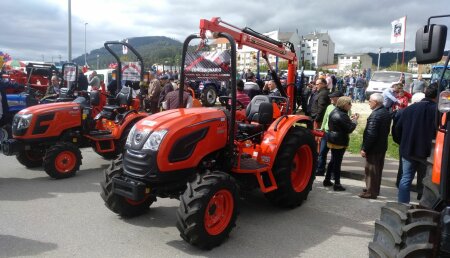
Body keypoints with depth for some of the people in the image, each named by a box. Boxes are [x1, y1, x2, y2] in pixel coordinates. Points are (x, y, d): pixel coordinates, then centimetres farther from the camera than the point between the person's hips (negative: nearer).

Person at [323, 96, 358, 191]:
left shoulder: (334, 112, 8)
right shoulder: (342, 115, -22)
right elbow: (350, 129, -20)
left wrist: (350, 119, 8)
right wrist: (354, 120, -7)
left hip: (332, 140, 9)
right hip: (339, 142, -9)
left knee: (332, 161, 19)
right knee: (337, 162, -2)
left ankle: (327, 180, 25)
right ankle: (337, 184, 6)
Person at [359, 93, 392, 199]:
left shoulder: (375, 115, -23)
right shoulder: (386, 113, 7)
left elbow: (371, 134, -26)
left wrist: (364, 148, -20)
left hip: (373, 148, -9)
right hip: (382, 146, 9)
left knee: (371, 170, 1)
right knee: (378, 169, 18)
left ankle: (370, 192, 9)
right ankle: (375, 190, 31)